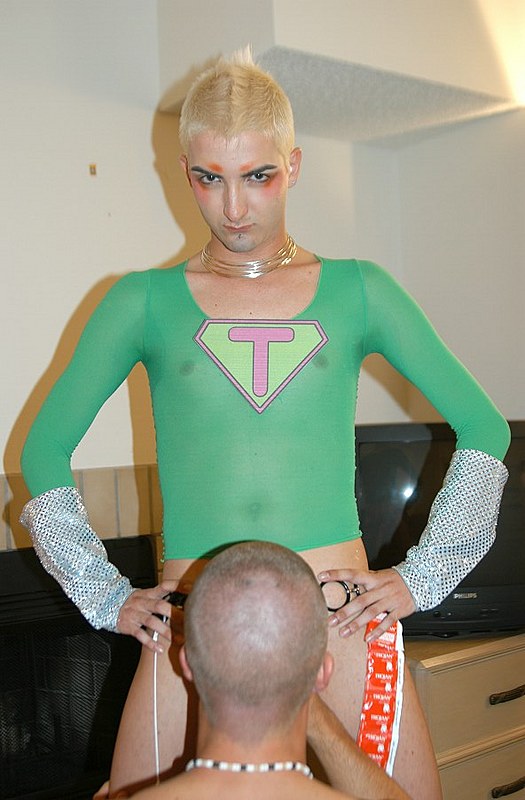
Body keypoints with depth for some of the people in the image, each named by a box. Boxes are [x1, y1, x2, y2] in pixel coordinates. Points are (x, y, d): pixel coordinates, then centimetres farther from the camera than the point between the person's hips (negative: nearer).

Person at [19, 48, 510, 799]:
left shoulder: (358, 291, 7)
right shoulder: (145, 302, 6)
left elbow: (484, 428, 11)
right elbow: (45, 451, 11)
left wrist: (421, 577, 5)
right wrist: (105, 597, 5)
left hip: (344, 621, 0)